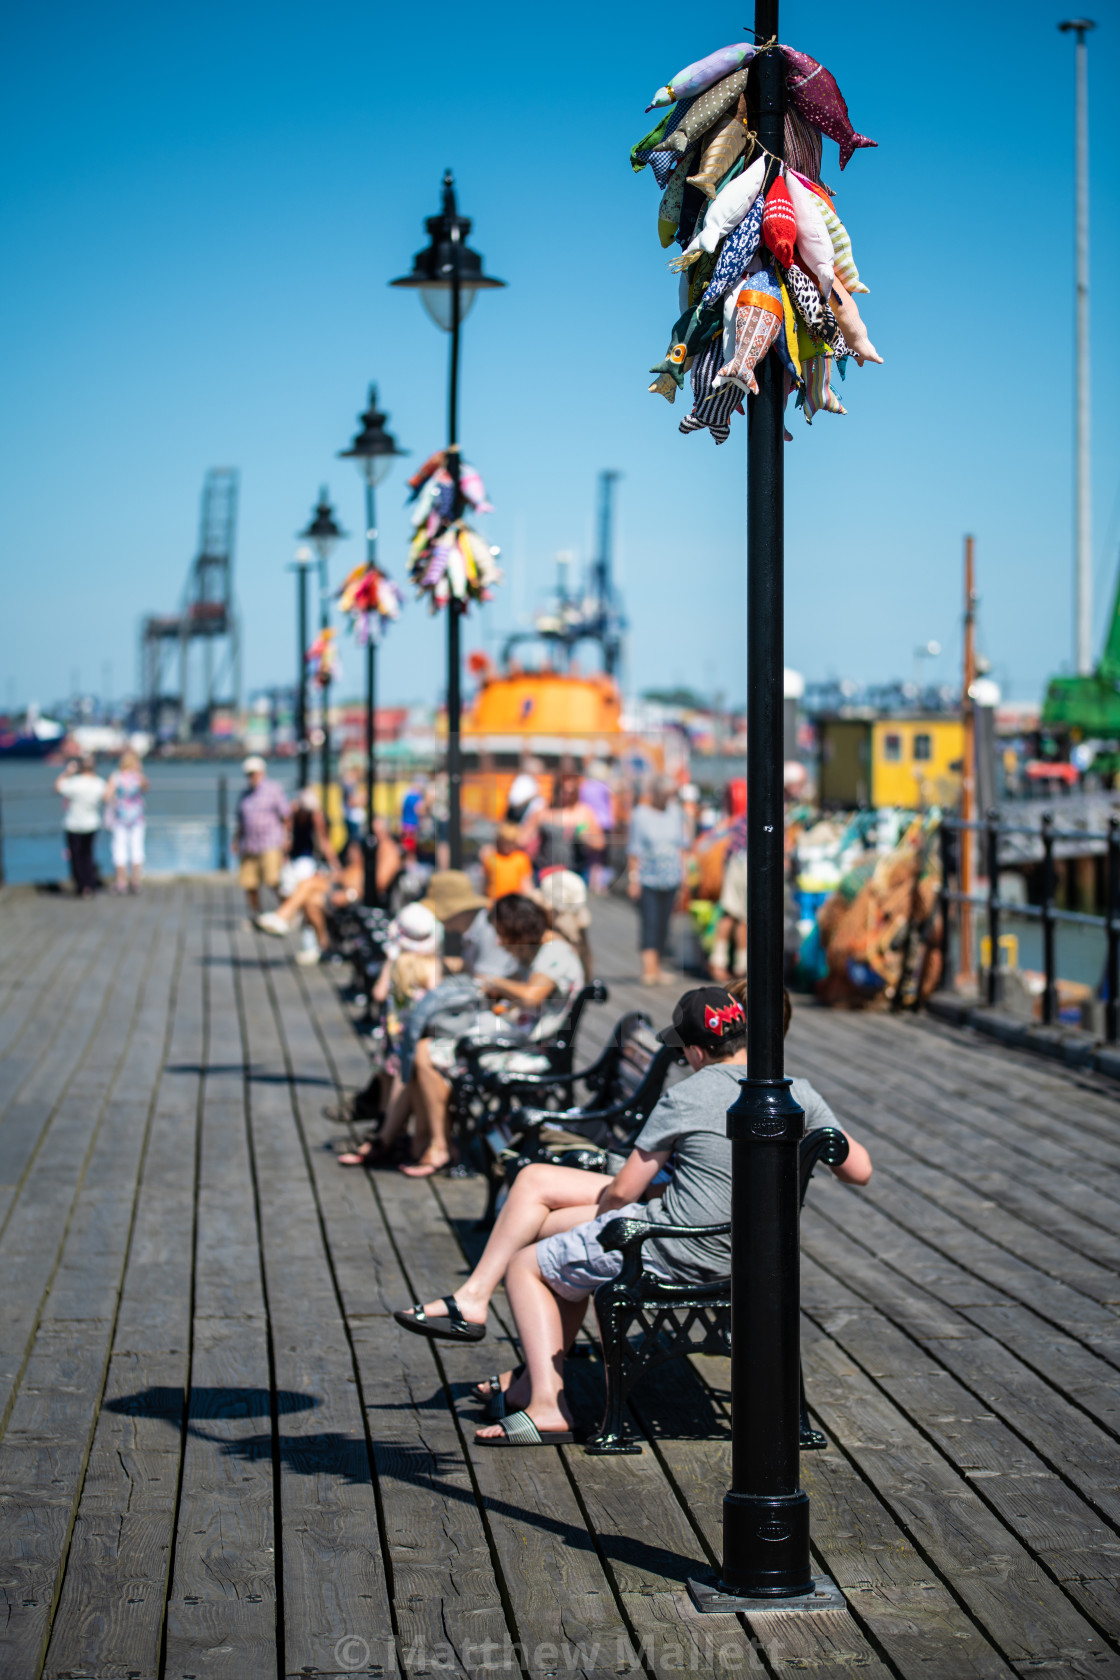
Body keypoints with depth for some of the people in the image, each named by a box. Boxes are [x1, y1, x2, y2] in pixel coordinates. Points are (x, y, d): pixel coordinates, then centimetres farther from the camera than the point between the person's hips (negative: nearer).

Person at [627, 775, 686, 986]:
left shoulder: (675, 812, 10)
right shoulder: (641, 814, -5)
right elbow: (634, 849, -5)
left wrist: (682, 871, 14)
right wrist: (633, 878, -8)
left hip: (670, 879, 5)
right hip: (647, 879, -5)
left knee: (663, 924, 8)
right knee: (649, 923, -12)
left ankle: (656, 969, 15)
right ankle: (649, 970, -19)